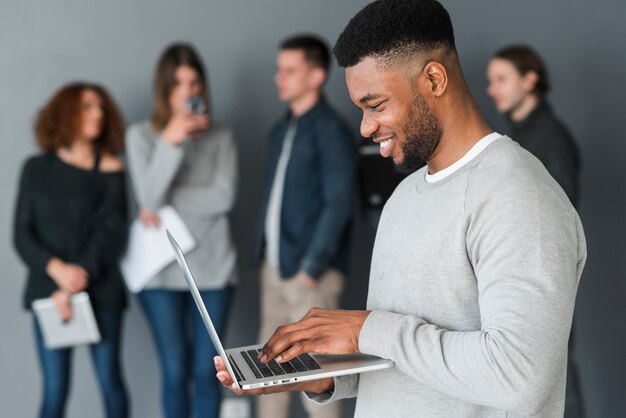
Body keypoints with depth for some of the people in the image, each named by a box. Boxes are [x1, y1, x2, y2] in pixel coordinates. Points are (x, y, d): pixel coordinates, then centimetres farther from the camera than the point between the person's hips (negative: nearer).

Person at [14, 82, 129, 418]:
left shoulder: (110, 169, 4)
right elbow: (22, 234, 3)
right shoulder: (36, 169, 8)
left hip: (100, 291, 0)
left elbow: (110, 232, -5)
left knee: (110, 381, 0)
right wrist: (57, 269, -14)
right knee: (55, 388, -3)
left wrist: (76, 287, -12)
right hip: (48, 290, 0)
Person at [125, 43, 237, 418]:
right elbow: (149, 197, -8)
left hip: (213, 267, 1)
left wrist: (166, 205, -7)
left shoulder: (221, 137, 6)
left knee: (206, 371, 2)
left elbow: (224, 196, -5)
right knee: (176, 371, 1)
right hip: (162, 271, -1)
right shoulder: (141, 135, 4)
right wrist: (170, 142, -19)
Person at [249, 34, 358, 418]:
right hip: (275, 266, 8)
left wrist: (311, 268, -16)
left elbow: (340, 205, -14)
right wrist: (263, 253, 10)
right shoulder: (282, 130, 14)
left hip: (311, 271, -8)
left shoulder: (331, 130, -9)